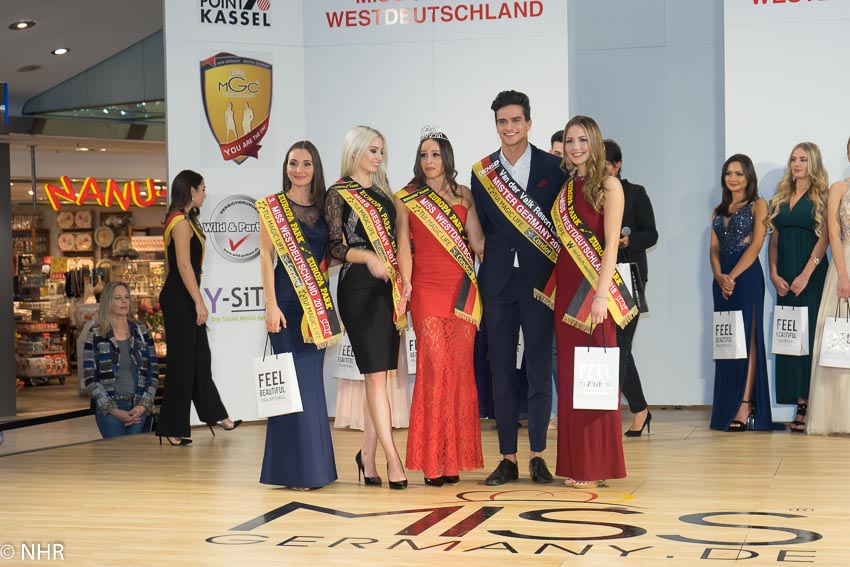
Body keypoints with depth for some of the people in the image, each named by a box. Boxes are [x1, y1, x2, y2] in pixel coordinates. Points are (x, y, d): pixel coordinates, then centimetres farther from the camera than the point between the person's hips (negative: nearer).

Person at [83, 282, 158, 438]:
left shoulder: (142, 332, 11)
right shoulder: (96, 335, 2)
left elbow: (154, 372, 10)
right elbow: (89, 378, -1)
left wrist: (143, 405, -4)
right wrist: (113, 410, -9)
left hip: (139, 408, 2)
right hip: (108, 408, -2)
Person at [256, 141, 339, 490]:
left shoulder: (323, 208, 12)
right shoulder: (272, 207, 0)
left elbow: (328, 256, 14)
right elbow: (266, 256, -5)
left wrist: (328, 305, 8)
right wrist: (271, 305, -13)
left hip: (318, 301, 5)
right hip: (288, 299, -4)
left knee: (313, 380, 7)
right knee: (294, 381, -5)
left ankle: (314, 464, 15)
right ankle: (294, 469, 0)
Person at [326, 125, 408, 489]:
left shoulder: (382, 192, 18)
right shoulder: (339, 194, 0)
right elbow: (335, 247, -7)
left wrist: (404, 283, 10)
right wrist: (368, 257, -22)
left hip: (389, 287, 6)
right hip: (358, 287, -6)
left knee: (379, 374, 6)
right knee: (376, 374, -9)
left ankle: (368, 454, 13)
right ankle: (393, 458, -11)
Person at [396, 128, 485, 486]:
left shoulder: (464, 195, 13)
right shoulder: (406, 198, 7)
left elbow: (478, 241, 9)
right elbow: (403, 245, 1)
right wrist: (405, 286, -9)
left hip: (462, 289, 3)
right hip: (427, 288, -3)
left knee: (459, 368, 0)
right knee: (434, 365, -11)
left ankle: (454, 458, 8)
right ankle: (431, 461, -5)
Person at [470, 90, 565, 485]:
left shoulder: (551, 166, 1)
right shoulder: (482, 172, 8)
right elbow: (480, 228, 12)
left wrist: (555, 273, -6)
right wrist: (492, 258, 3)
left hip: (539, 279, -2)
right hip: (498, 281, 2)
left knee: (539, 369, 0)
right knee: (501, 370, 4)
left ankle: (537, 455, 8)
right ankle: (508, 458, 10)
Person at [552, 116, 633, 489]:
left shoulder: (608, 185, -4)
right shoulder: (565, 188, 14)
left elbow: (611, 244, -10)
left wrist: (601, 293, -18)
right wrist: (552, 284, 6)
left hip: (594, 286, -6)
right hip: (566, 286, 6)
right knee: (569, 374, 7)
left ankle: (596, 466, 3)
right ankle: (575, 463, 14)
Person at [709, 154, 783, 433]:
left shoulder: (757, 205, 2)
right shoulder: (719, 210, 19)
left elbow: (756, 244, -8)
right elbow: (714, 247, 11)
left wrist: (733, 276, -14)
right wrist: (719, 276, -8)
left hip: (747, 275, -6)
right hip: (722, 280, 6)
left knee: (747, 338, -8)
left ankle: (745, 406, -12)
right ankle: (727, 408, 6)